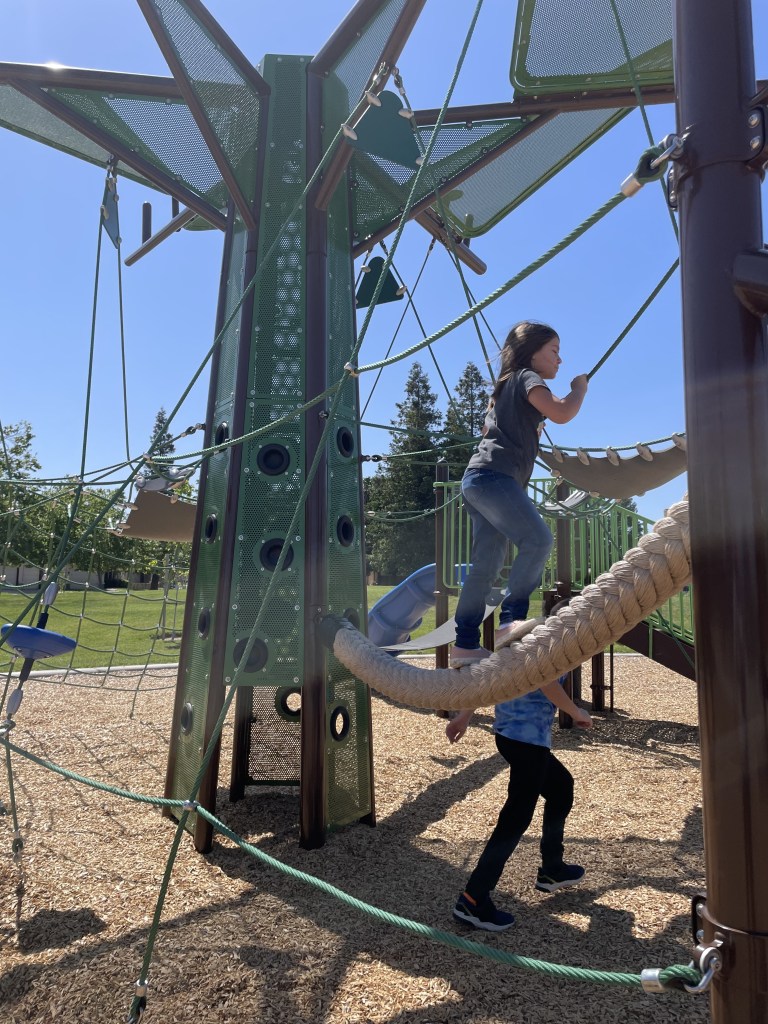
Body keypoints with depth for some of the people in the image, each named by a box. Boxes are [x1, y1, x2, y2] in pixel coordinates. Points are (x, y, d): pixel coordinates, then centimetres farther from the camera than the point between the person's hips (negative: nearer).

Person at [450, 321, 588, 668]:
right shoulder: (527, 377, 2)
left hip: (479, 480, 10)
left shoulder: (511, 386, 31)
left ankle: (465, 644, 6)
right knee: (537, 539, -22)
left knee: (486, 567, 5)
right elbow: (561, 413, -13)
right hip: (493, 476, -10)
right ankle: (511, 620, -23)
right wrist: (579, 388, 5)